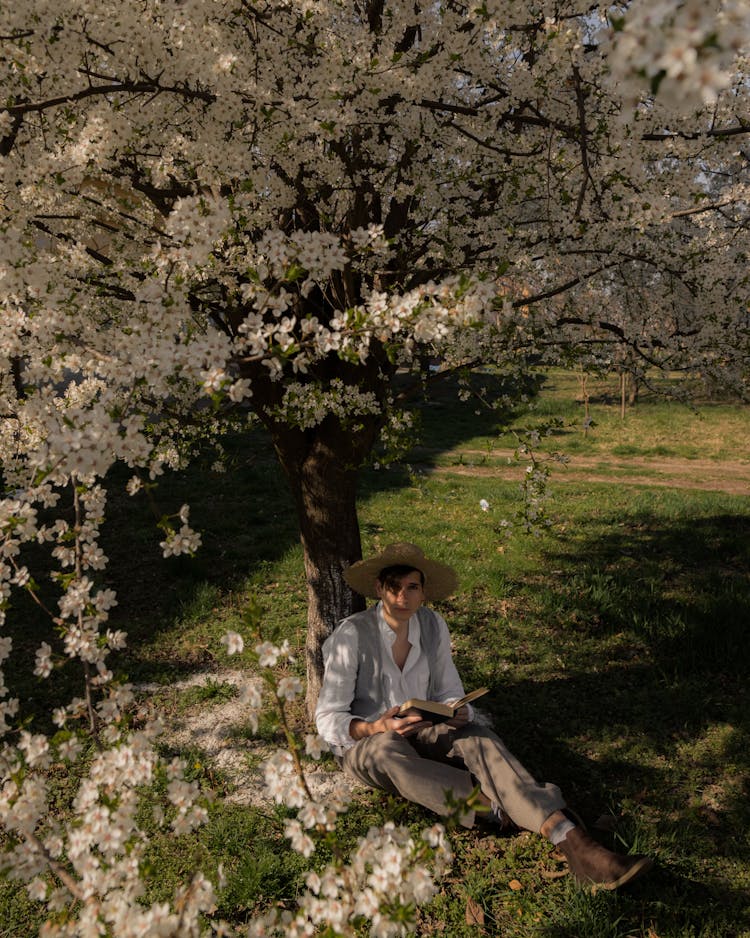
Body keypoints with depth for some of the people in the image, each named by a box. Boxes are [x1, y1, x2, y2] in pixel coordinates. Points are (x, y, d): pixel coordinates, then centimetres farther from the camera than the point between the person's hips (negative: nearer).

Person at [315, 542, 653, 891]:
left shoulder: (433, 626, -3)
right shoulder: (351, 635, -17)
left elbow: (448, 692, 6)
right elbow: (328, 720, -16)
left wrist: (458, 713, -18)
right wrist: (379, 727, -34)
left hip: (420, 731, 3)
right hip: (361, 745, -3)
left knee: (476, 738, -29)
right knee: (388, 750, -40)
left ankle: (574, 844, -45)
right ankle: (495, 806, -40)